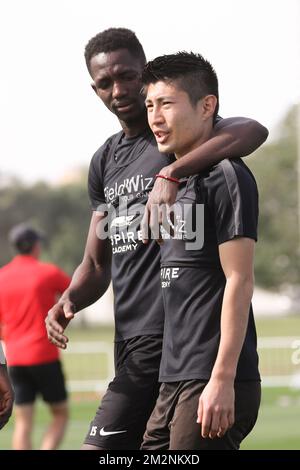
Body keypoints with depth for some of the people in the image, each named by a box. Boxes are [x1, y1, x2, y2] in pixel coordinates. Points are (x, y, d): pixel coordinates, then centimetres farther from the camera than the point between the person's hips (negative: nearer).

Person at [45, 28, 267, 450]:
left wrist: (171, 172, -38)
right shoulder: (106, 162, 19)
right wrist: (68, 301, 1)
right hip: (132, 343, 8)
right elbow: (97, 264, 23)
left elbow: (254, 131, -27)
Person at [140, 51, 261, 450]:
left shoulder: (226, 177, -8)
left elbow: (239, 280, -14)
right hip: (173, 382, 9)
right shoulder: (174, 182, 19)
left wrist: (222, 379, -19)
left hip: (211, 384, -9)